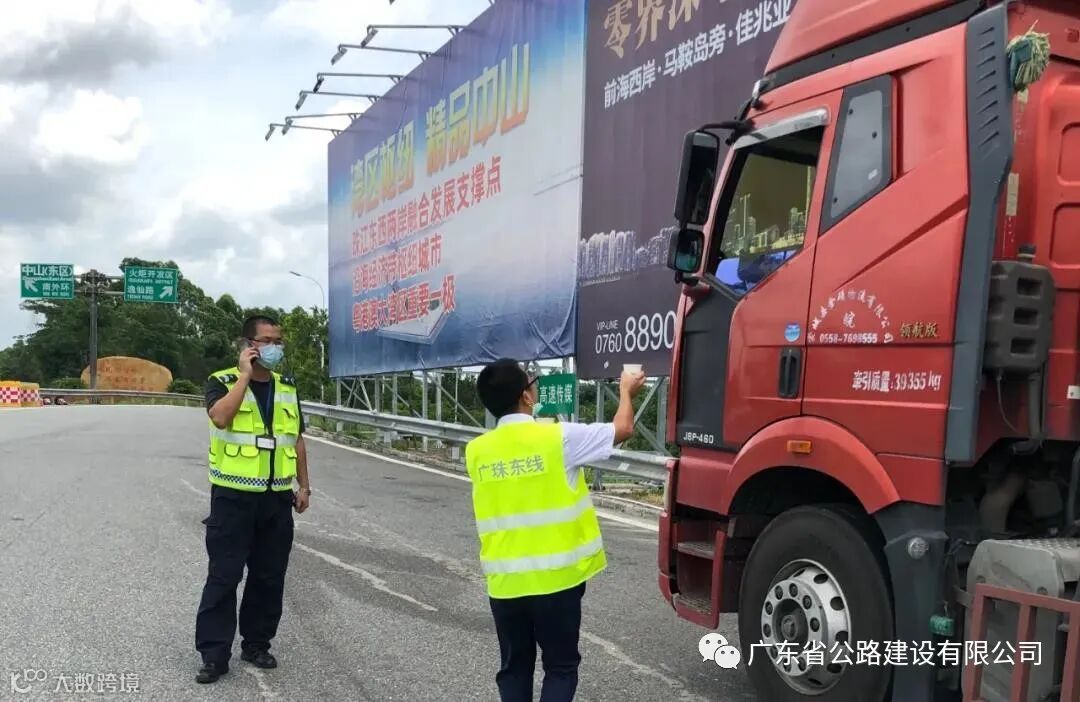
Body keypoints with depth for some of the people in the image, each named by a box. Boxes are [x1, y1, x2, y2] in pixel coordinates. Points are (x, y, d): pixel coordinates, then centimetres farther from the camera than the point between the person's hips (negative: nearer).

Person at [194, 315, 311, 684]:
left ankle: (257, 644, 25)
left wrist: (304, 486, 11)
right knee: (223, 577, -1)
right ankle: (214, 654, 8)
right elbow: (221, 418, -27)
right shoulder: (222, 381, -5)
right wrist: (245, 374, -20)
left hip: (277, 499, 5)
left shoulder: (287, 388, 10)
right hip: (233, 497, -5)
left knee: (269, 577, 11)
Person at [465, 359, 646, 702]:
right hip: (556, 577, -3)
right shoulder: (558, 437, -12)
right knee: (561, 666, 11)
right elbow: (623, 429, -1)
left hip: (505, 581, 4)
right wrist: (626, 391, 18)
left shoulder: (476, 451, -1)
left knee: (514, 667, 17)